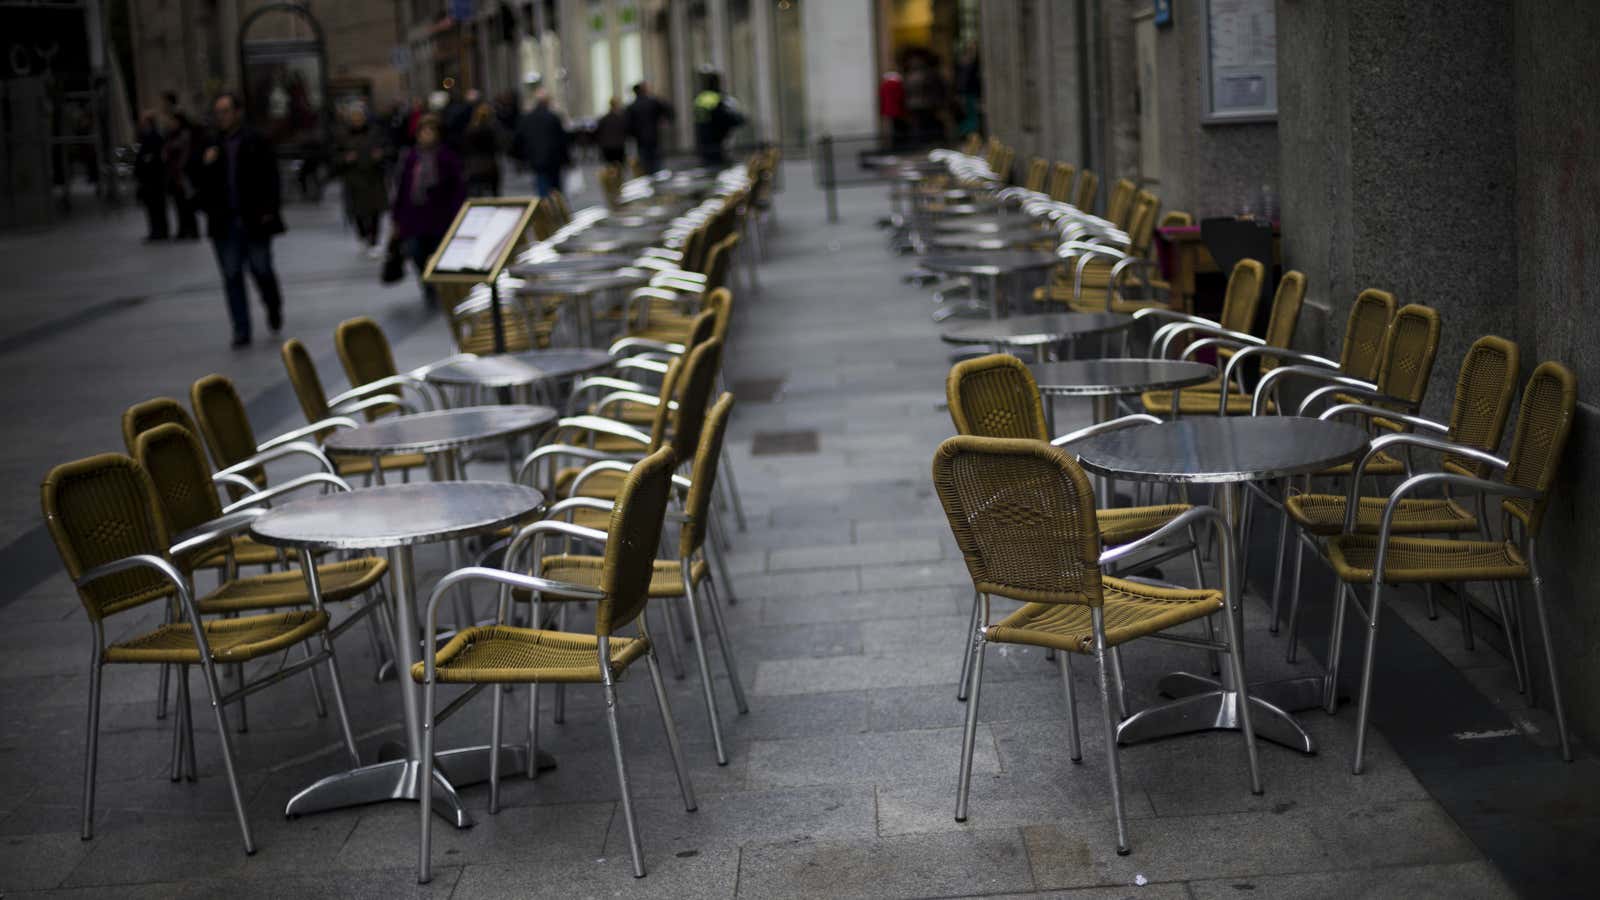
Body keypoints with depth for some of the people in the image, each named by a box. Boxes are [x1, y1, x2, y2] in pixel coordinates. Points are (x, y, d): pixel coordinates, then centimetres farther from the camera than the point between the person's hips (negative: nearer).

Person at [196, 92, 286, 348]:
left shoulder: (256, 142, -2)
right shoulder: (211, 146, 11)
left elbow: (270, 177, -4)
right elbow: (202, 182, 13)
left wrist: (269, 210, -12)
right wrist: (205, 165, -6)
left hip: (254, 220, -4)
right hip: (224, 222, 4)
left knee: (261, 269, 4)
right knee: (231, 276, 3)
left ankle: (274, 308, 34)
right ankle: (241, 330, 8)